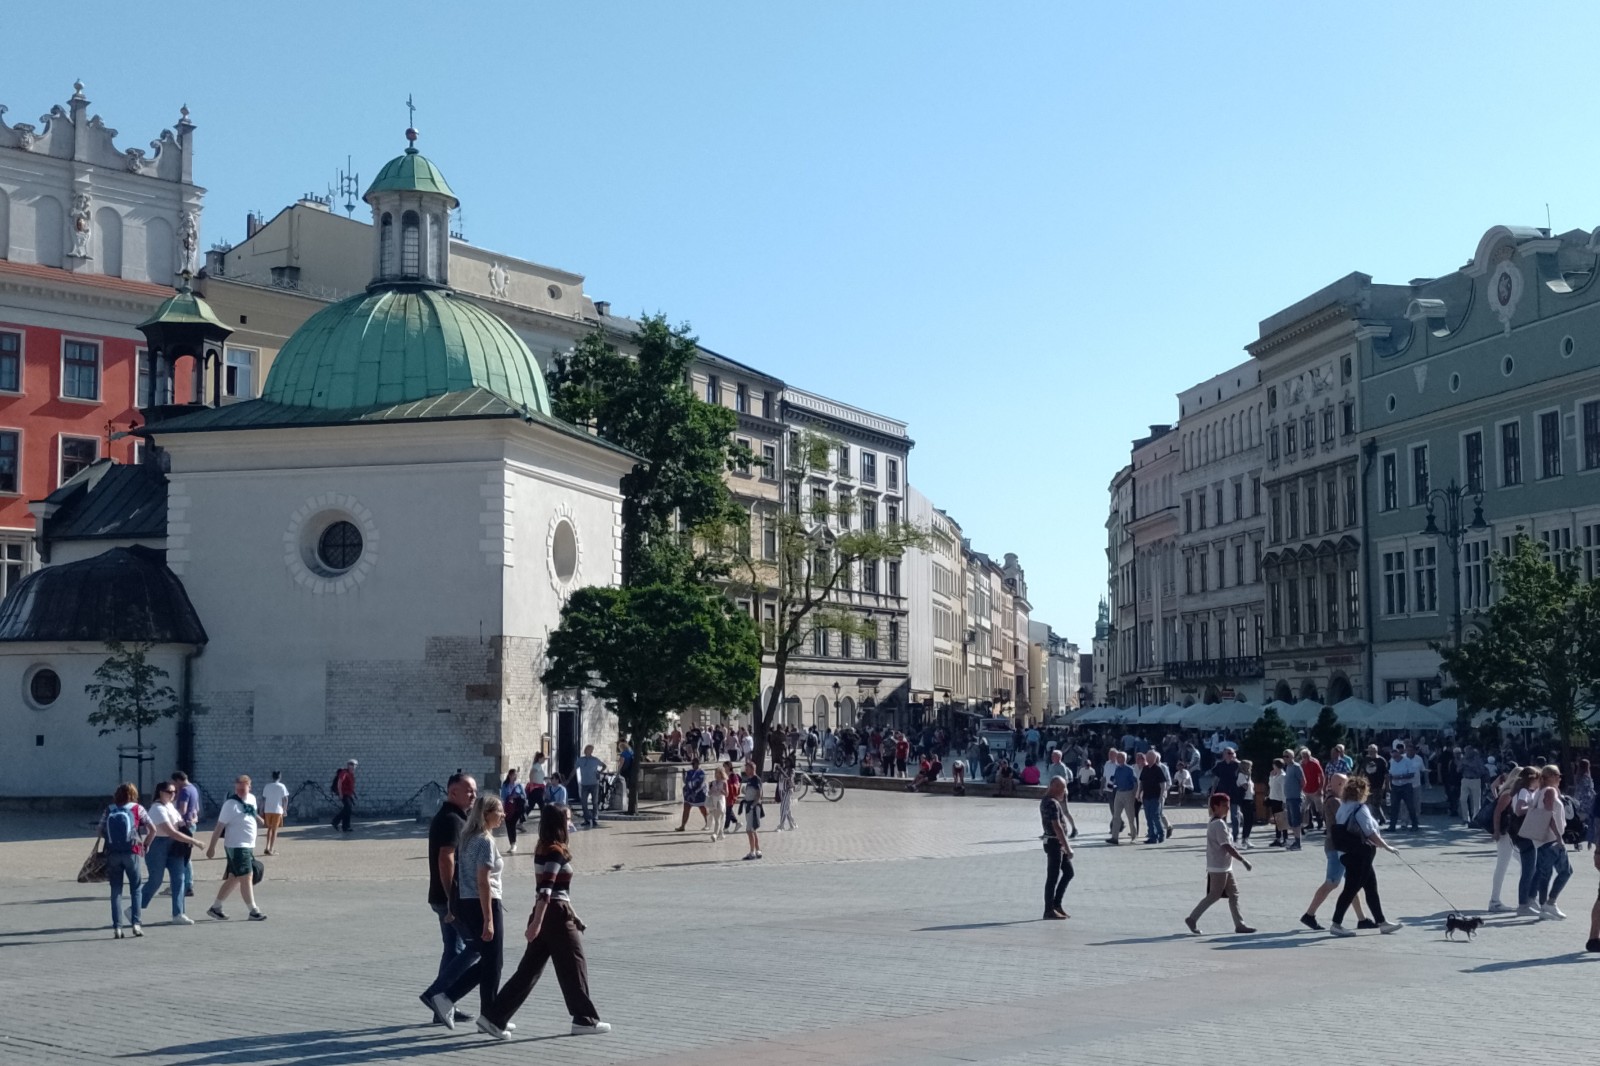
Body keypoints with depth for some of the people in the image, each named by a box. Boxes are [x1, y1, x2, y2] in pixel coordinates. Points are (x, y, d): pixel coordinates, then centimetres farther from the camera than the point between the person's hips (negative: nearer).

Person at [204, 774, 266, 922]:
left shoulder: (252, 799, 7)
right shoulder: (231, 804, -15)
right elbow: (220, 826, -14)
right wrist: (212, 846, -15)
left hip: (248, 846, 8)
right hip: (236, 847, -8)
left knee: (234, 879, 13)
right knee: (246, 877, -7)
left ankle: (215, 907, 22)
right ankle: (254, 911, -1)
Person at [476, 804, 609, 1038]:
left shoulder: (543, 849, 13)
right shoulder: (555, 852, -15)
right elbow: (545, 890, -23)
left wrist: (572, 914, 28)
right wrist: (536, 923, -28)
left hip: (547, 915, 9)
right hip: (556, 916, -9)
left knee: (530, 969, 8)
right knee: (574, 966, 4)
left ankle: (494, 1017, 4)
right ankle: (585, 1020, 14)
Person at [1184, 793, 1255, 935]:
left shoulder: (1215, 823, 13)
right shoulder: (1219, 824, -18)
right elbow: (1227, 846, -22)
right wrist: (1243, 860, -19)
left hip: (1225, 867, 10)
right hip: (1219, 867, -10)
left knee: (1234, 894, 10)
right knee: (1214, 895, -2)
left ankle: (1239, 924, 12)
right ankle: (1192, 919, 4)